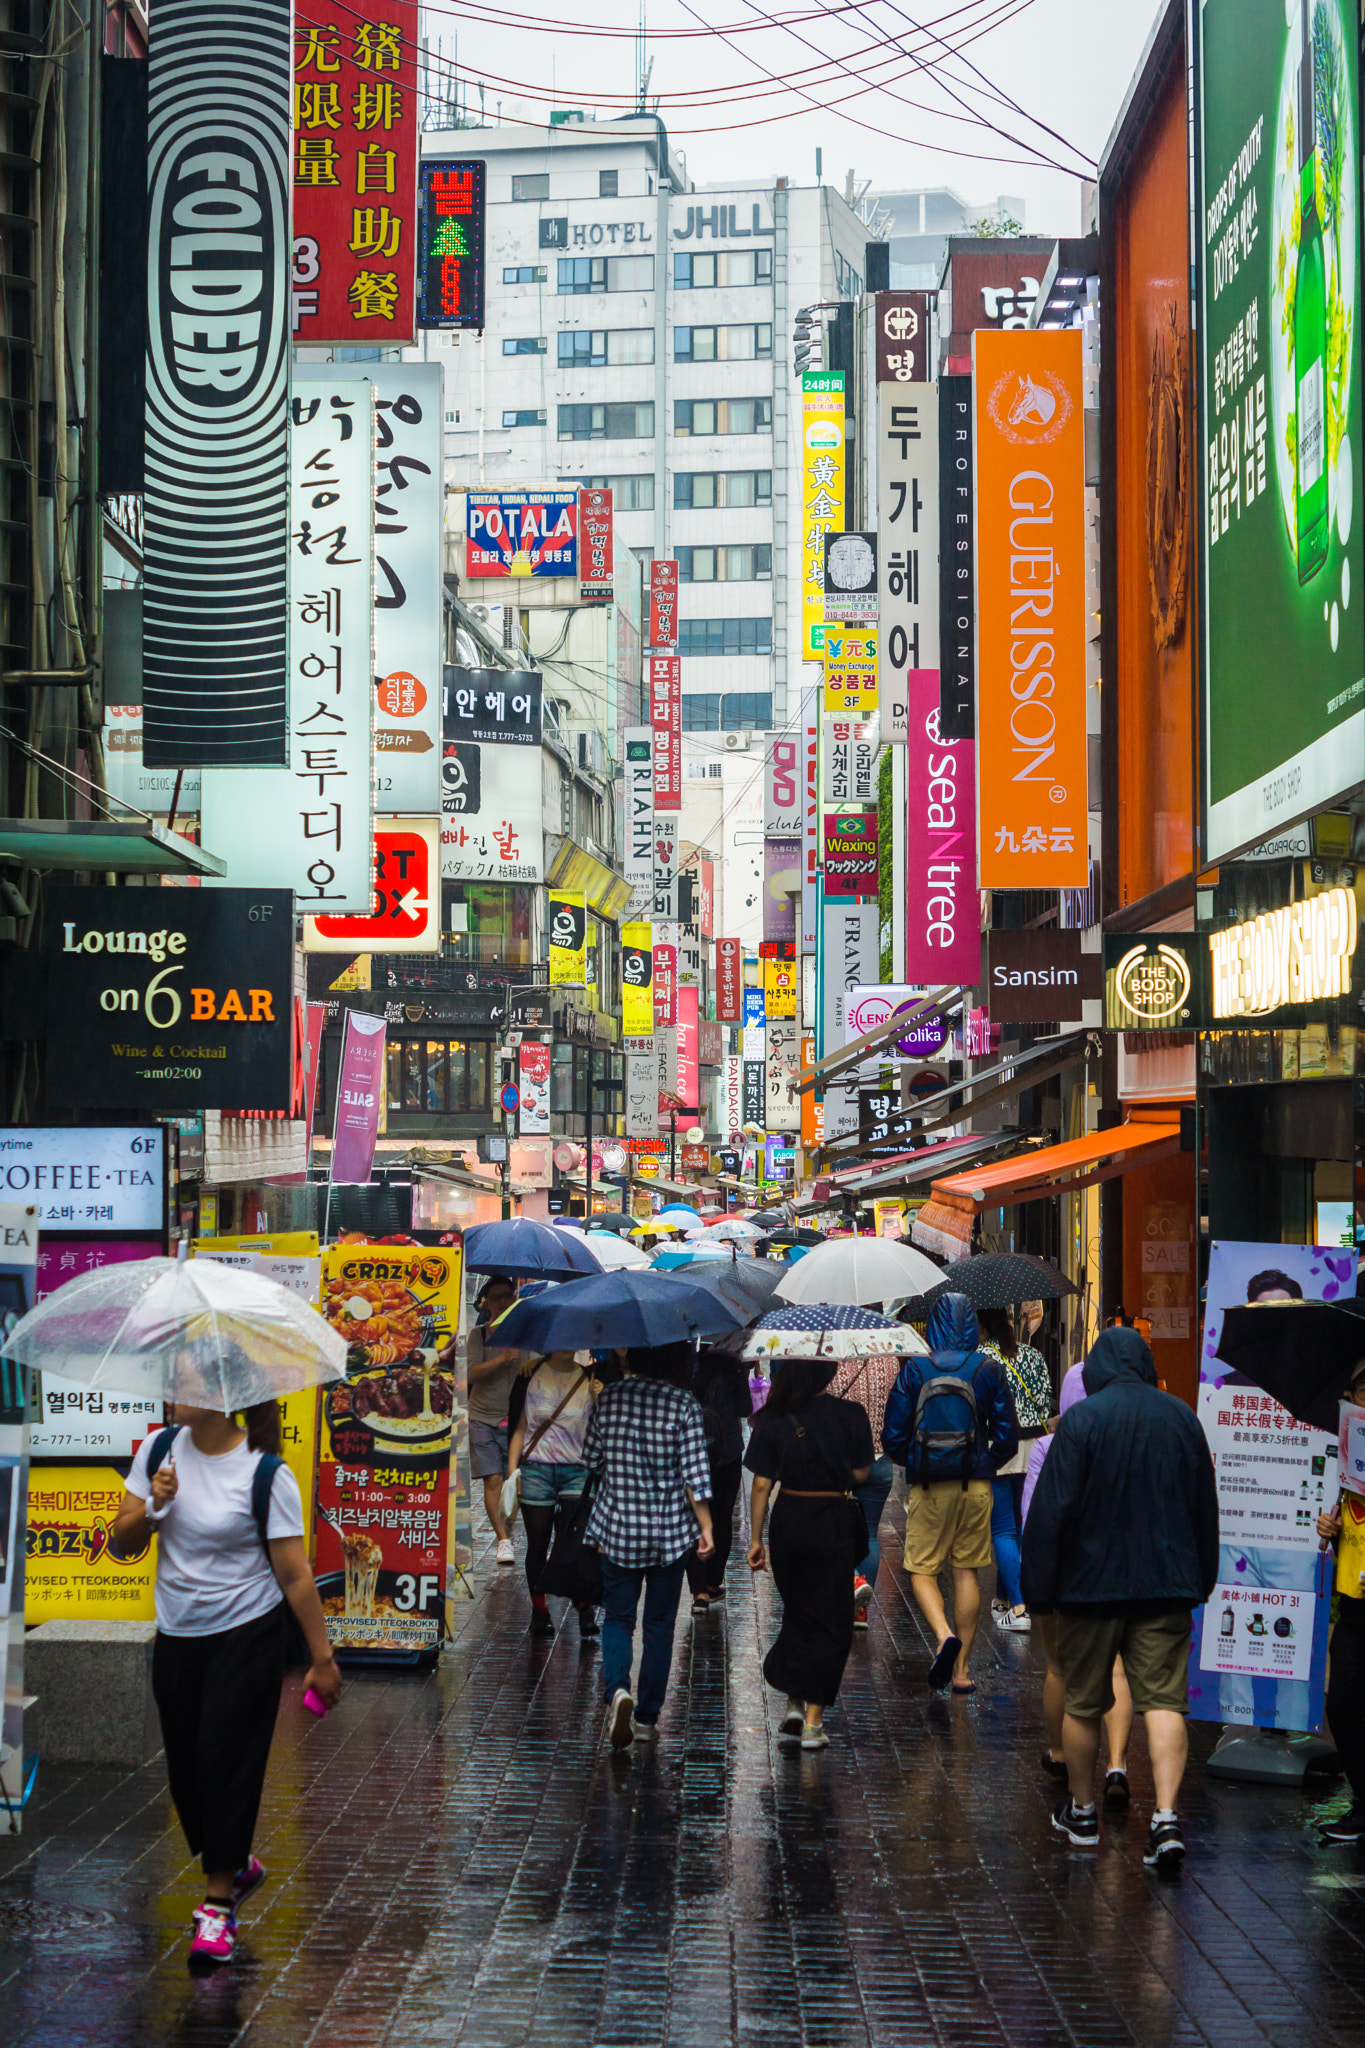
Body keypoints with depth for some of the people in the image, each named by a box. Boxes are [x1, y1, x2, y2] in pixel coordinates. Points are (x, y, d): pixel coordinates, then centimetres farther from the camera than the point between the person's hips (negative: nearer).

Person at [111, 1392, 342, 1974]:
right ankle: (237, 1865, 34)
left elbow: (295, 1575, -13)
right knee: (184, 1765, 9)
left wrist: (321, 1657, -10)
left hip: (245, 1637, -5)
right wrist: (152, 1508, -16)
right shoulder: (160, 1448, -1)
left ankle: (218, 1902, 6)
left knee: (227, 1760, -6)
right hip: (176, 1636, 5)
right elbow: (121, 1544, 4)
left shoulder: (266, 1474, -16)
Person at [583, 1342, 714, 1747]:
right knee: (660, 1623, 12)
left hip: (617, 1527, 1)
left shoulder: (608, 1398, -3)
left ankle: (617, 1689, -16)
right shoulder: (683, 1403, -11)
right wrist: (706, 1528, -5)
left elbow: (592, 1460, 6)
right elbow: (695, 1474, -12)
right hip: (670, 1531, -1)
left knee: (617, 1616, 11)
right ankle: (647, 1717, 16)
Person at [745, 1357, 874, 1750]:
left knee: (797, 1612, 22)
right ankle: (813, 1721, 4)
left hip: (788, 1524, 2)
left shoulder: (773, 1420, -5)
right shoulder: (851, 1417, -9)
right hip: (835, 1524, -2)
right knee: (830, 1621, 7)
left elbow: (761, 1485, -4)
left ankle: (794, 1703, 21)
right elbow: (860, 1474, -3)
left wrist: (755, 1539, 2)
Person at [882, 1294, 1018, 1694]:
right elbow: (1007, 1437, 1)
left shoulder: (915, 1369, -4)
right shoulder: (988, 1369, -1)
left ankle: (944, 1635, -21)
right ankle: (961, 1669, 9)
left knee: (921, 1570, 7)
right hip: (975, 1485, 2)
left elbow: (893, 1436, -2)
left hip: (928, 1485, -1)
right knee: (967, 1572, 9)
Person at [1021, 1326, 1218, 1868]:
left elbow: (1051, 1510, -11)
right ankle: (1166, 1818, -15)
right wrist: (1200, 1580, 25)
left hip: (1092, 1584, -3)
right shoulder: (1182, 1418, 5)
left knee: (1083, 1703, 11)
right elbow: (1205, 1507, 14)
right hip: (1167, 1586, 3)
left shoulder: (1081, 1419, -10)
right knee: (1164, 1701, -1)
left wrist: (1039, 1588, -3)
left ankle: (1081, 1812, 24)